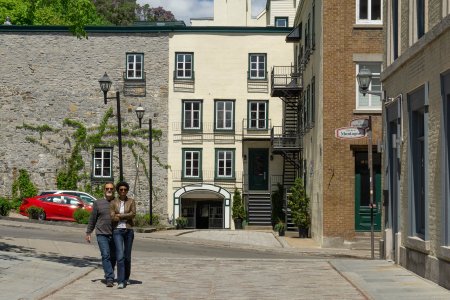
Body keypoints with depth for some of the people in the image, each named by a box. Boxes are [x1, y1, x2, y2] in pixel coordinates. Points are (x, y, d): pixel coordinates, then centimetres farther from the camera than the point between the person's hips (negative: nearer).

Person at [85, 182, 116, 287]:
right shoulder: (98, 203, 6)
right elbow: (92, 219, 10)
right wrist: (88, 233, 9)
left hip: (115, 234, 2)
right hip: (102, 234, -2)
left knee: (113, 257, 8)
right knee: (105, 256, -13)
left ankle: (109, 276, 27)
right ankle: (109, 279, -15)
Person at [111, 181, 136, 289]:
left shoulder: (131, 201, 4)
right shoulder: (113, 202, 3)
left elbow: (133, 214, -11)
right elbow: (112, 217, -7)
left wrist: (119, 215, -13)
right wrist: (126, 217, -14)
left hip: (129, 231, 2)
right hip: (117, 231, -2)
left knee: (127, 256, 9)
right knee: (120, 256, -15)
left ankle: (126, 278, 31)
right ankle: (121, 282, -16)